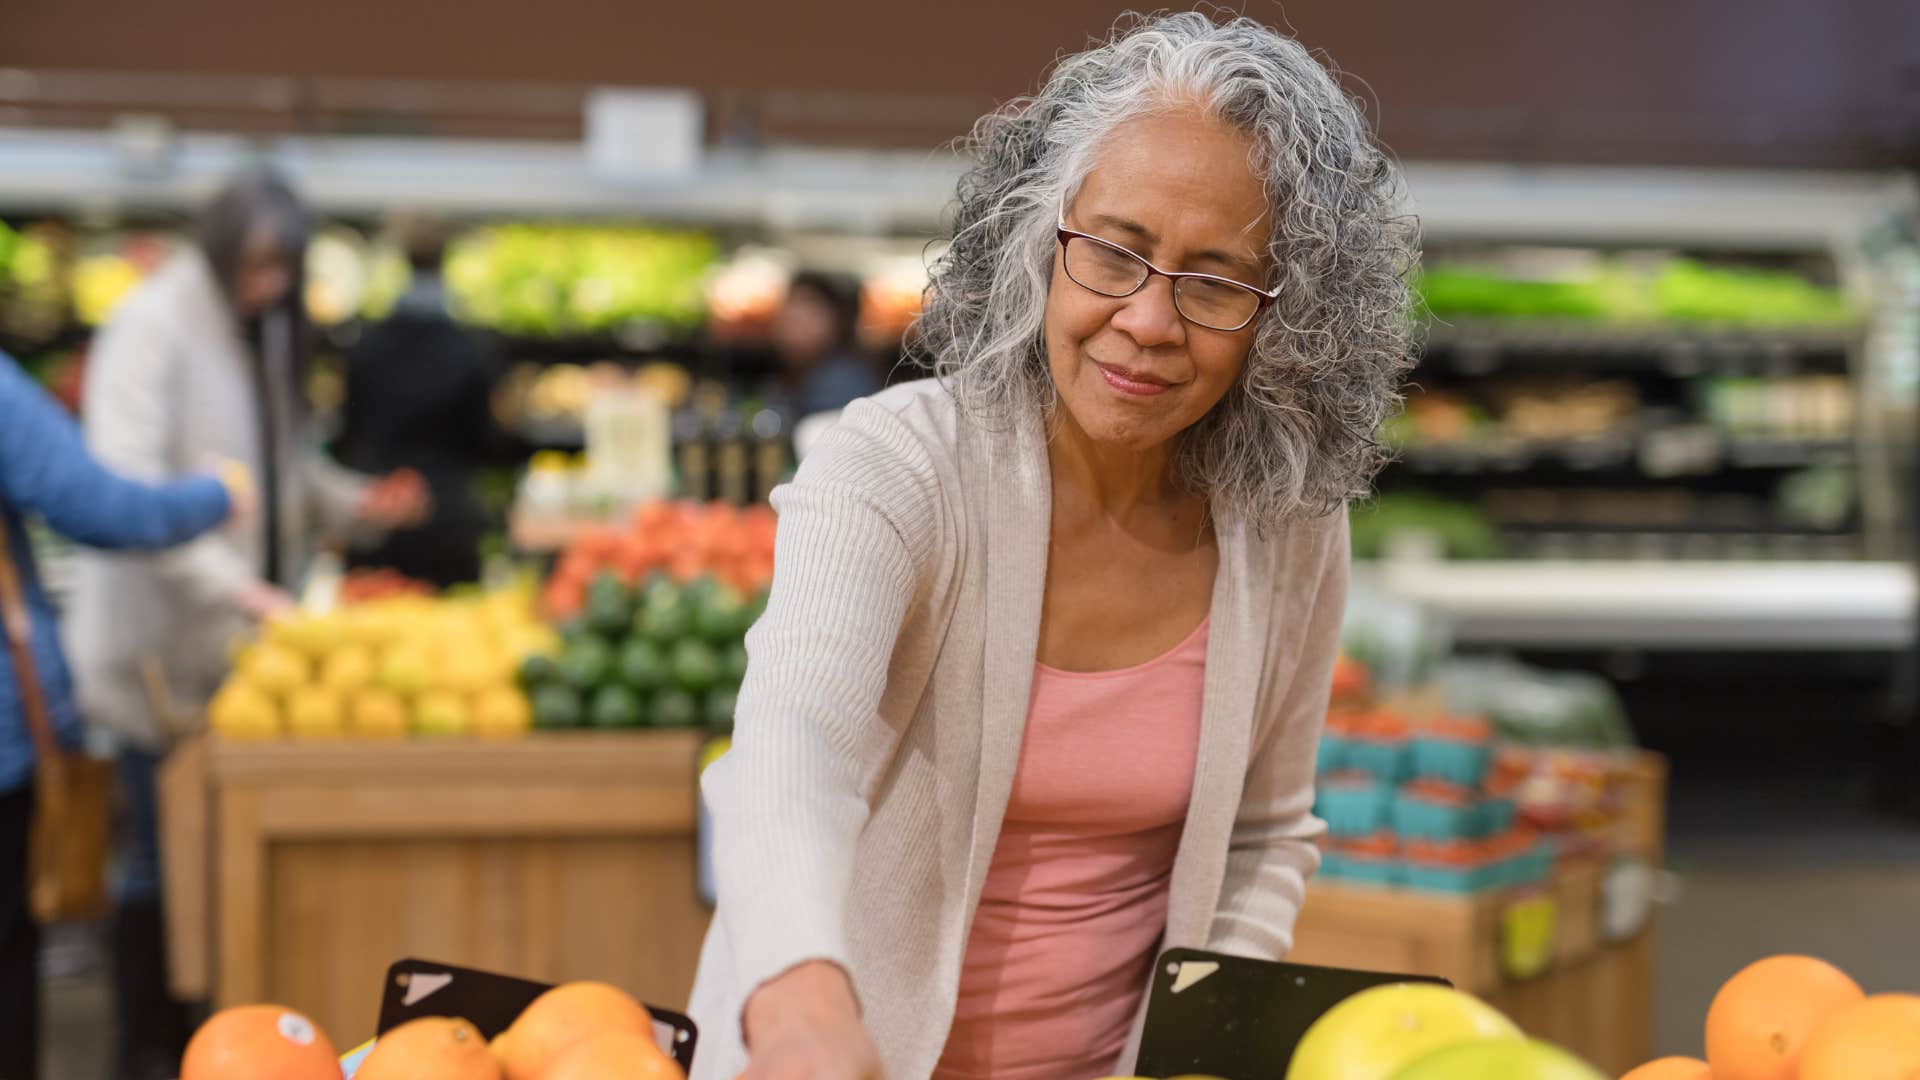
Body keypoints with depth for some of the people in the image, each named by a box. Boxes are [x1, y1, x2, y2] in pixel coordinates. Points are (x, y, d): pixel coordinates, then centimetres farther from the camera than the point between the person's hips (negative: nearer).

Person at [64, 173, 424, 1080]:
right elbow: (125, 488, -22)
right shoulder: (153, 326, -12)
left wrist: (351, 502, 4)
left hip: (241, 634, 7)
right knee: (161, 856, -1)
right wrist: (233, 586, -29)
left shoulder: (265, 329, 14)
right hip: (163, 640, -7)